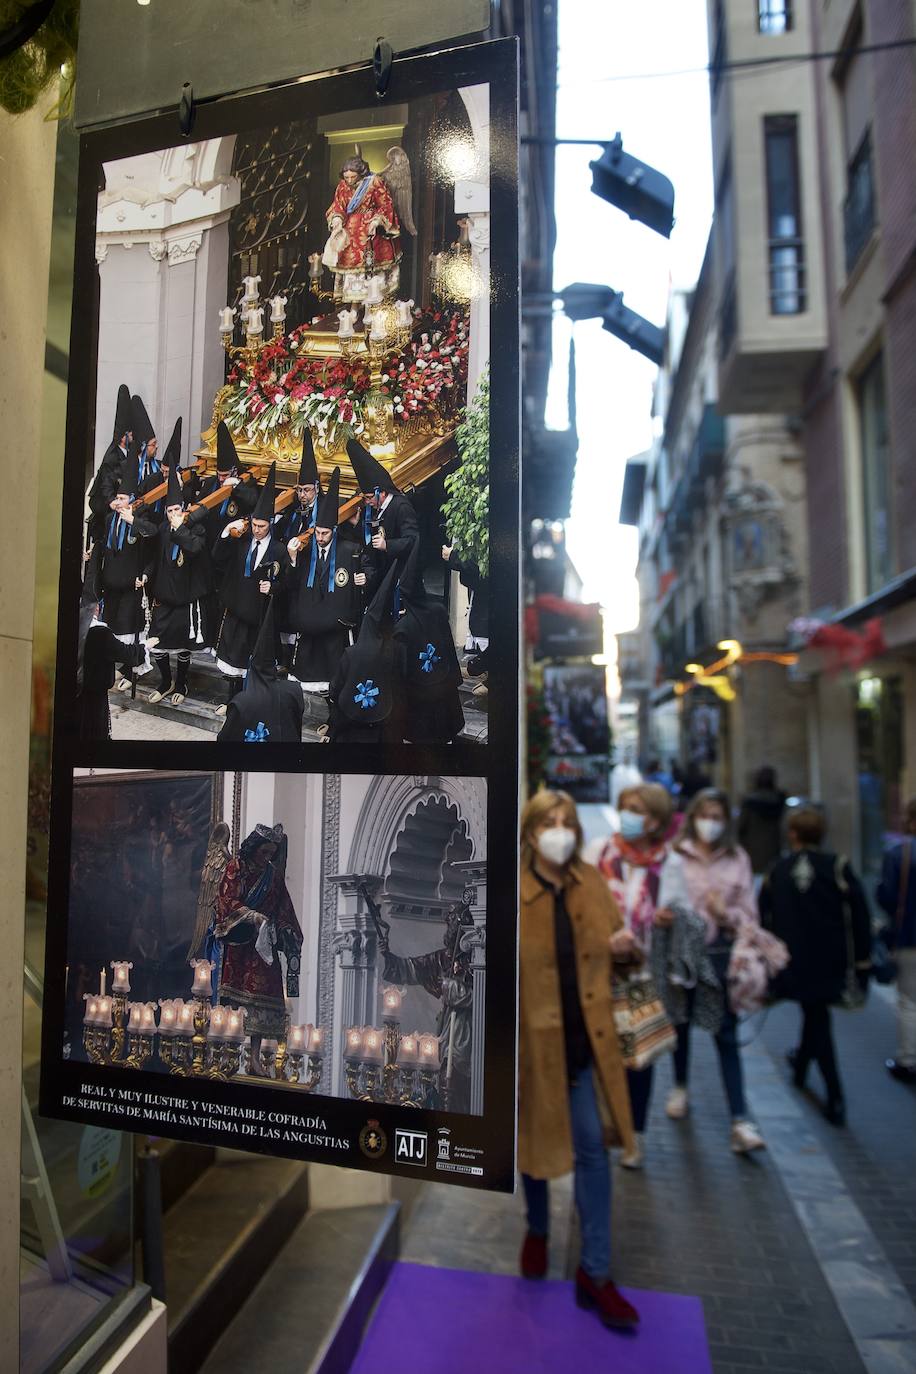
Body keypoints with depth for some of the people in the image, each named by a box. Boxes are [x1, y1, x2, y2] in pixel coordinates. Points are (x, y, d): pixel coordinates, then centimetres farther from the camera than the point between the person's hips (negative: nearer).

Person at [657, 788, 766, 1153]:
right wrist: (662, 915, -30)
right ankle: (680, 1087, 42)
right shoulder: (676, 856, -6)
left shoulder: (738, 859, 0)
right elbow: (664, 903, -7)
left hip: (722, 955, 0)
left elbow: (750, 914, 2)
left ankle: (740, 1122, 3)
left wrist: (726, 914, -18)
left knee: (727, 1035, -2)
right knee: (681, 1023, 18)